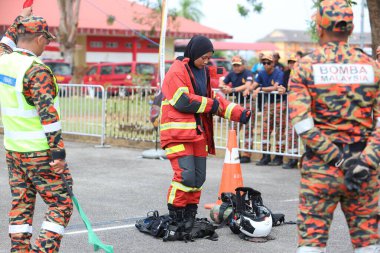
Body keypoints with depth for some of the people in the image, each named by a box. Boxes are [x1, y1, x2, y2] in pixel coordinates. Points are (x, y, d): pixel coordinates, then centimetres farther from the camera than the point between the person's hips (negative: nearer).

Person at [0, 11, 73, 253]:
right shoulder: (36, 69, -18)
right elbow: (47, 113, -22)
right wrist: (58, 151, -20)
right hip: (40, 153, -8)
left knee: (21, 204, 13)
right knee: (61, 205, 0)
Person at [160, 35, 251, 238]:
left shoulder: (203, 72, 17)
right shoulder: (177, 71, -10)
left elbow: (214, 99, 18)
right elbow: (183, 100, -20)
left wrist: (239, 113, 5)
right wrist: (210, 104, -10)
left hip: (197, 132, 9)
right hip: (178, 133, -8)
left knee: (199, 177, 8)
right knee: (185, 175, -15)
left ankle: (189, 216, 19)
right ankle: (175, 217, -2)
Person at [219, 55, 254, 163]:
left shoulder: (248, 73, -8)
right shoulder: (231, 74, 10)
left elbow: (247, 85, -24)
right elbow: (222, 83, 15)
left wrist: (232, 89, -26)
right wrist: (224, 87, -9)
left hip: (247, 103, -7)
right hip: (237, 103, 7)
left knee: (247, 130, -6)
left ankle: (246, 155, -4)